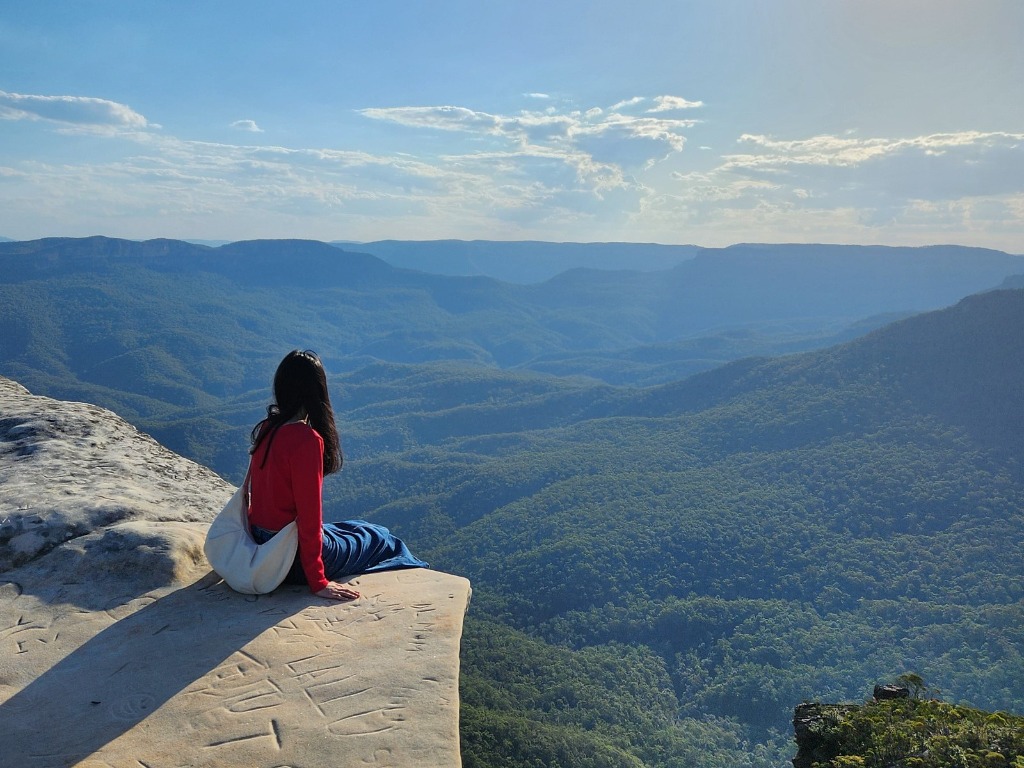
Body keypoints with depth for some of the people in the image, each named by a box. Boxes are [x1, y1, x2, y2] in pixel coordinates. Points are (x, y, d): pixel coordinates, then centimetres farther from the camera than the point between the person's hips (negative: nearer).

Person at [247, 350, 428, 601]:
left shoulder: (265, 430, 0)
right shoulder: (306, 439, -24)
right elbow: (308, 515, -23)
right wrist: (318, 583, -18)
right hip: (291, 558, -8)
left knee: (360, 528, 26)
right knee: (377, 538, 15)